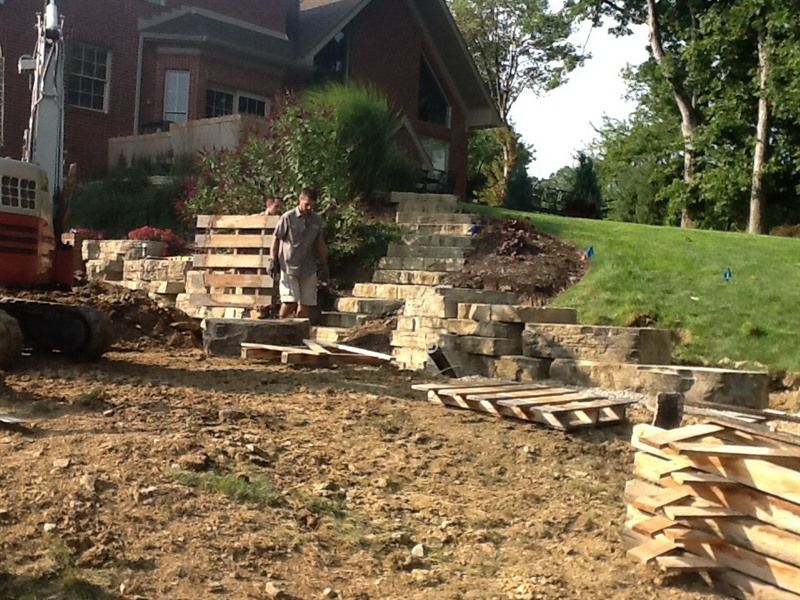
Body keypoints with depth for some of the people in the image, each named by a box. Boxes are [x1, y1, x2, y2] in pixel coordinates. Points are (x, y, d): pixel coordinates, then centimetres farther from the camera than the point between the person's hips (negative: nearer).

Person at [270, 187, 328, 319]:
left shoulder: (317, 220, 7)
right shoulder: (287, 218, -6)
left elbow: (320, 243, 16)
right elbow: (276, 239, 0)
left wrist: (324, 265, 14)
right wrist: (274, 262, -3)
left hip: (309, 268, 4)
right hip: (289, 267, -4)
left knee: (306, 303, 3)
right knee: (289, 301, -12)